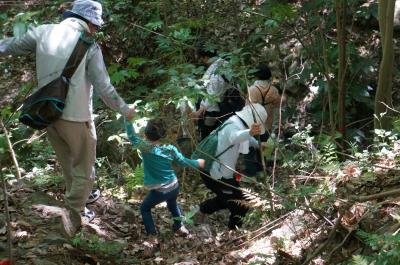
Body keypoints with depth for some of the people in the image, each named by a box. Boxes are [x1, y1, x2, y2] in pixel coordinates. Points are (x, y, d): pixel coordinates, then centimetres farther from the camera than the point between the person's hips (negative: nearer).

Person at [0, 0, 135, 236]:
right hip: (76, 117, -6)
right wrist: (124, 109, 3)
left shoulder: (44, 32, -1)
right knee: (84, 171, 10)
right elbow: (104, 88, -11)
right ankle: (73, 214, 0)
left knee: (69, 166, 22)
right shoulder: (89, 47, -13)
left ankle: (79, 209, 34)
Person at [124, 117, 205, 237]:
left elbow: (132, 136, -15)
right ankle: (180, 227, 42)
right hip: (174, 187, 4)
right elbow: (183, 161, 6)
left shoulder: (145, 147, -19)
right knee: (172, 203, 36)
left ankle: (152, 234, 16)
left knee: (144, 208, 21)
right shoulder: (170, 149, -5)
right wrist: (197, 163, 22)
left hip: (159, 191, -4)